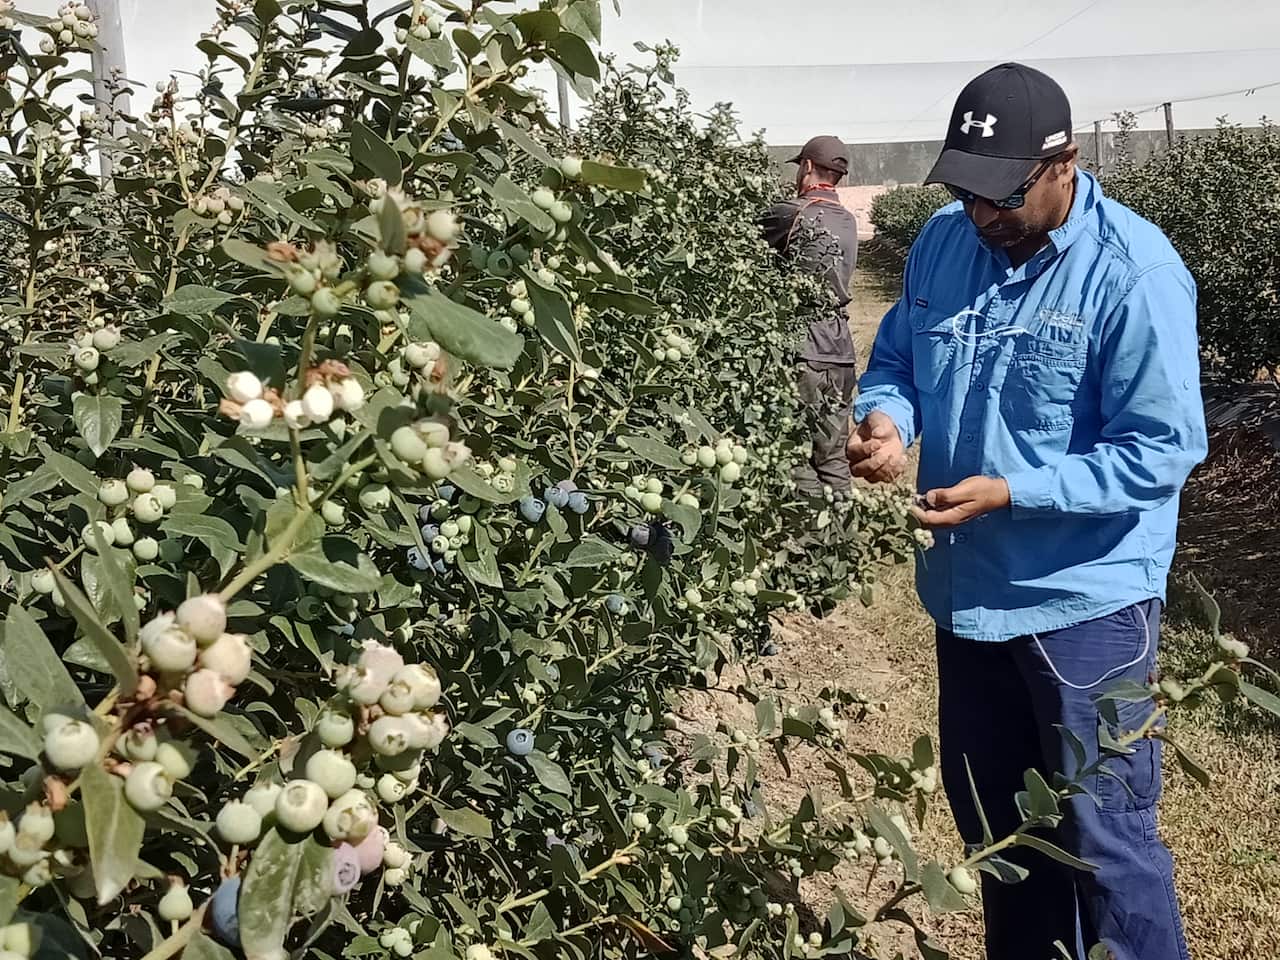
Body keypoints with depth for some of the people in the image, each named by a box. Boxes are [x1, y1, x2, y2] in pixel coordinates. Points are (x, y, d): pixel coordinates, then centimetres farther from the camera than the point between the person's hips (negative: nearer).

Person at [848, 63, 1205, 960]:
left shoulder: (1134, 273, -20)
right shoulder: (944, 242, -1)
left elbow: (1163, 449, -20)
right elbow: (895, 360, 10)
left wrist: (1010, 493, -26)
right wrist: (887, 417, -13)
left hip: (1086, 600, -6)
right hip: (968, 586, 7)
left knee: (1103, 835, 5)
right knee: (990, 817, 22)